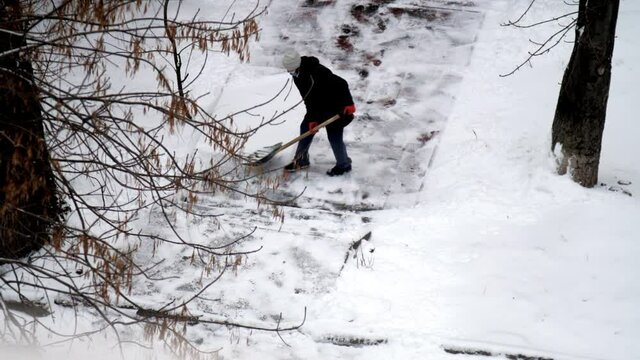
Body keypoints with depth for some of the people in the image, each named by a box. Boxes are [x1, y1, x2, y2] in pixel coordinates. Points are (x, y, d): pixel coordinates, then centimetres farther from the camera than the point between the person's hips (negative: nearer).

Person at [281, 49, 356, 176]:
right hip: (317, 108, 8)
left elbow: (341, 84, -29)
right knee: (306, 127, 9)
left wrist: (349, 103, -30)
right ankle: (301, 160, 22)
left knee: (334, 136, -7)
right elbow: (308, 99, -4)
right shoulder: (298, 76, -6)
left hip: (336, 108, -8)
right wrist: (312, 118, -10)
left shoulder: (318, 72, -32)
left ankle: (344, 165, 11)